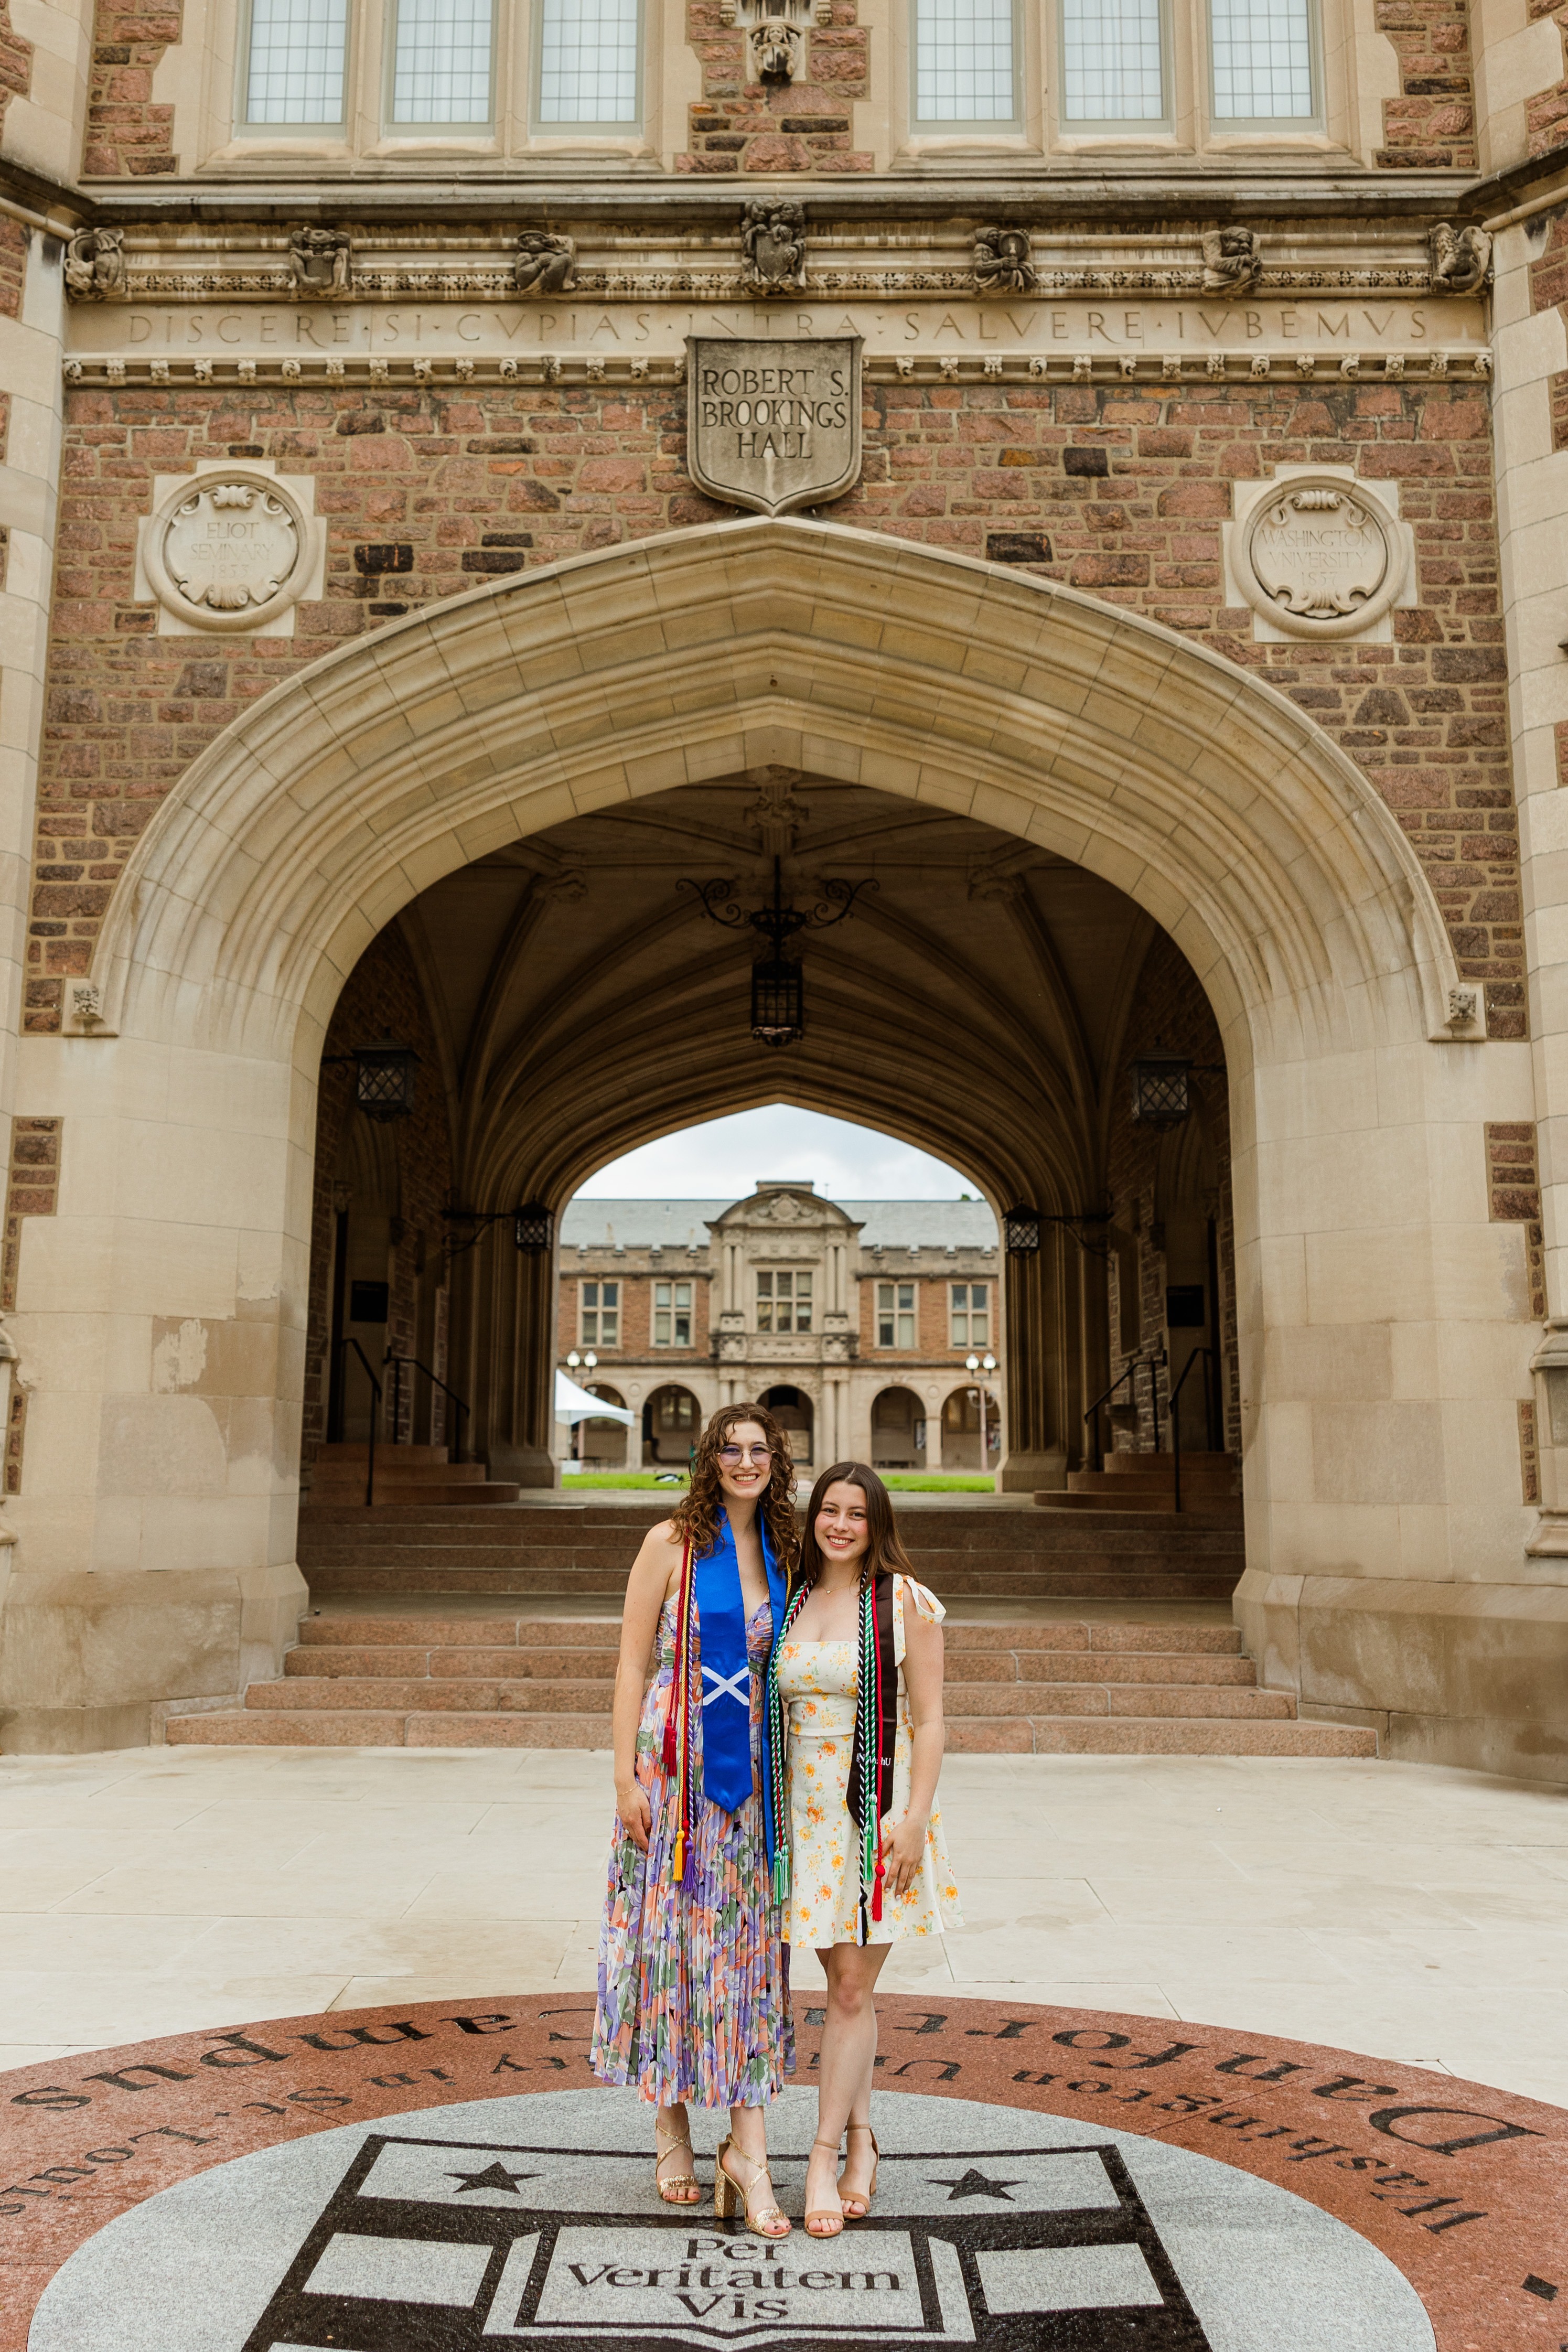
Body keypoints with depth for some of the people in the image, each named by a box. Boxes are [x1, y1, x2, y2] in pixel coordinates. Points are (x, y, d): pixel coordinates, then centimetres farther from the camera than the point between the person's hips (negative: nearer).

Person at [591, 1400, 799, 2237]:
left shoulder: (781, 1553, 8)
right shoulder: (672, 1541, -5)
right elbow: (632, 1664, -5)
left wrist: (788, 1779, 10)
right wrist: (628, 1776, -10)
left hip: (752, 1772, 4)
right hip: (675, 1761, -4)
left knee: (746, 1941, 5)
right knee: (669, 1931, 5)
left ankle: (747, 2147, 11)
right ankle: (669, 2128, 22)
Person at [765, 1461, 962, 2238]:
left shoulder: (904, 1602, -5)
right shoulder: (789, 1601, 6)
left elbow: (929, 1721, -6)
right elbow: (772, 1712, 12)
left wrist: (915, 1817, -14)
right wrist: (768, 1810, 9)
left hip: (876, 1812, -3)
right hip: (805, 1811, 4)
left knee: (852, 1987, -1)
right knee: (846, 1982, 11)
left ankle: (824, 2156, 10)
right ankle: (860, 2140, 27)